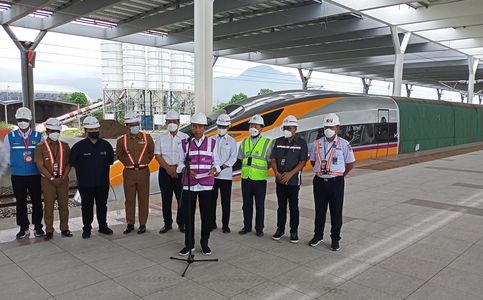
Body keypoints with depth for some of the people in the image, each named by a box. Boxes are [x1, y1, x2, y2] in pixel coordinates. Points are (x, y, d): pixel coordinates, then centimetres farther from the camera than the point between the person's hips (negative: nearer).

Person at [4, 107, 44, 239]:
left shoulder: (38, 137, 1)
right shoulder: (10, 137, 3)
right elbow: (7, 157, 10)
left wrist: (33, 160, -6)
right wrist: (18, 163, 4)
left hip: (35, 175, -1)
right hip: (17, 176, 1)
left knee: (37, 201, 5)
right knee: (21, 202, 8)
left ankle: (38, 227, 17)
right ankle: (24, 228, 18)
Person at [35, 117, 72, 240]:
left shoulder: (64, 146, 6)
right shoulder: (40, 147, -2)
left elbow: (68, 163, 5)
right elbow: (40, 165, -8)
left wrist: (63, 178, -8)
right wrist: (52, 178, -14)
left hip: (63, 180, 2)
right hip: (48, 180, -2)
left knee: (64, 205, 7)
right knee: (49, 206, 3)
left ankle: (64, 228, 18)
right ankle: (49, 231, 13)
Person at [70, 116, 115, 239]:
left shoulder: (105, 145, 2)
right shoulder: (79, 146, -8)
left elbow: (110, 160, 15)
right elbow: (72, 162, 0)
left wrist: (101, 168, 9)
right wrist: (84, 169, 3)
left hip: (103, 183, 3)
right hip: (85, 184, -2)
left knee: (102, 205, 14)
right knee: (87, 206, 8)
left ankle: (103, 226, 28)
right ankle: (87, 229, 20)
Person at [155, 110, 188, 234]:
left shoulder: (185, 137, 4)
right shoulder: (161, 138, 8)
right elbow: (158, 155, 2)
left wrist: (176, 167, -10)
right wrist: (168, 168, -10)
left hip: (181, 171, -1)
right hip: (165, 171, 1)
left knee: (182, 198, -1)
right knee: (166, 199, 6)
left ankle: (181, 223, 12)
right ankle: (167, 223, 17)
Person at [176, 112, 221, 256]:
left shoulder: (211, 142, 5)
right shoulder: (185, 143, 5)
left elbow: (216, 161, 8)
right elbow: (180, 163, 7)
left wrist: (214, 169, -14)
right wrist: (186, 170, -13)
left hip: (206, 185, 0)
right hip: (188, 185, 0)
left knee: (206, 215, 4)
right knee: (188, 215, 5)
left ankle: (204, 244, 21)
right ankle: (189, 244, 20)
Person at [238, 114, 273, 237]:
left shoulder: (267, 143, -4)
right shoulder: (244, 142, 9)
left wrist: (261, 170, -4)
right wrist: (246, 169, 7)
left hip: (260, 179, -3)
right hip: (245, 178, 4)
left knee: (260, 205, 5)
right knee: (247, 204, 11)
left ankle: (259, 228, 17)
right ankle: (247, 226, 24)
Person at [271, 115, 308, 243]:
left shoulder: (301, 143, -3)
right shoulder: (278, 141, 8)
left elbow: (303, 162, -8)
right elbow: (273, 159, 6)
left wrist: (290, 174, -18)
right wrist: (277, 173, -10)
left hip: (293, 180, -3)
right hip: (280, 180, 3)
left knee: (293, 207, 4)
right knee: (281, 206, 11)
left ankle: (294, 231, 14)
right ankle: (280, 229, 22)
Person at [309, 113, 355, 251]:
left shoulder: (344, 144, -4)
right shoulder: (317, 144, 4)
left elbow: (350, 164, 2)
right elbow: (313, 161, 16)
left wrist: (339, 176, 2)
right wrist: (321, 172, 9)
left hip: (336, 182, -2)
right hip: (319, 181, 3)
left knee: (336, 212, 6)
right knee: (319, 210, 13)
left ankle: (335, 239, 19)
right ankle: (318, 235, 27)